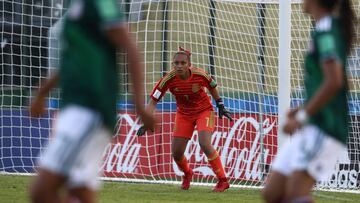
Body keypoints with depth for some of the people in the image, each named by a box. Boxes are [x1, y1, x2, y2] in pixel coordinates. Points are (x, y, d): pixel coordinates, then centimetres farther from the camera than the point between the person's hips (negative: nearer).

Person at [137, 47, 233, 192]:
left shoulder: (199, 75, -24)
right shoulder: (169, 79, -23)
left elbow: (212, 87, -1)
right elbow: (153, 101, -20)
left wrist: (220, 106, 5)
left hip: (204, 111, -3)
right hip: (183, 114, 3)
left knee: (204, 144, -25)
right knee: (176, 152, 0)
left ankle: (223, 180, -12)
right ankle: (187, 174, 36)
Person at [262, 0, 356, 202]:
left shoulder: (325, 31, -12)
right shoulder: (336, 28, 17)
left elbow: (334, 81, -24)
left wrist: (302, 116, -19)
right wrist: (304, 110, 18)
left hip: (323, 129, -10)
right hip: (312, 128, 10)